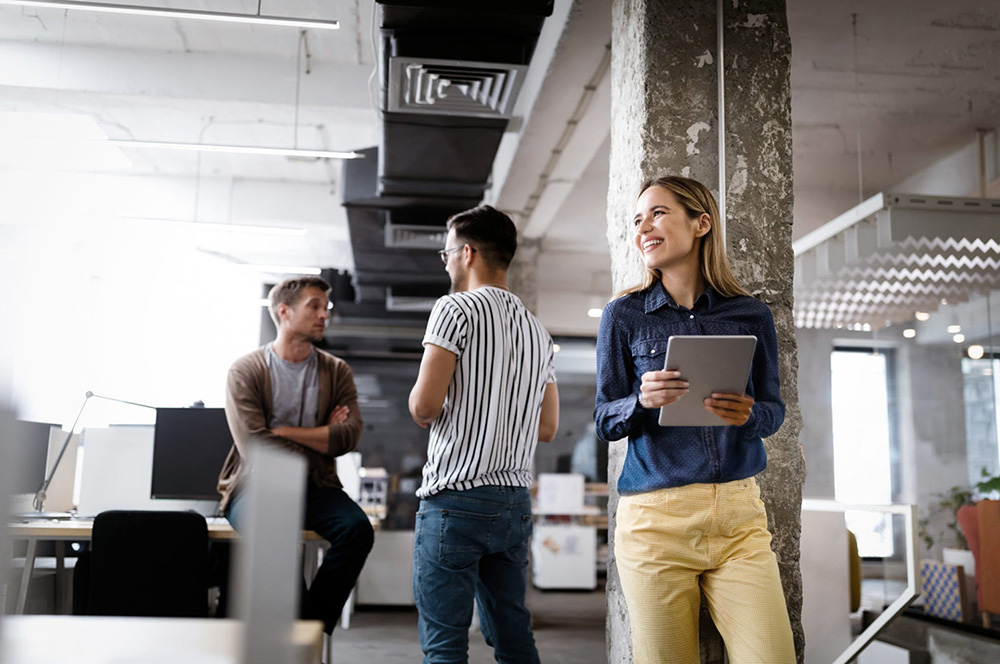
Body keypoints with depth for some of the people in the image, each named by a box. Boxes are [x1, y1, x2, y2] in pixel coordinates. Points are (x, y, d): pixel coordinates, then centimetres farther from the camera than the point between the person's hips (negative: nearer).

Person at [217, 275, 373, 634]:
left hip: (315, 486, 3)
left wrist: (284, 431, -10)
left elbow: (349, 436, -6)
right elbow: (255, 448, -11)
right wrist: (321, 436, -2)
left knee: (357, 529, -27)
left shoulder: (336, 371, 10)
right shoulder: (246, 370, 0)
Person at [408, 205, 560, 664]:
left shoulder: (457, 308, -7)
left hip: (456, 498, -7)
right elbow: (547, 428, 17)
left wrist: (422, 413, 5)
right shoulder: (537, 329, 14)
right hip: (515, 501, 7)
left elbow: (425, 405, -16)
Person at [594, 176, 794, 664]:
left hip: (739, 516, 2)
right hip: (655, 518, -1)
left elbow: (774, 408, 12)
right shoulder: (623, 315, 3)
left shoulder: (751, 315, 6)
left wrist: (749, 415, -11)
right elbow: (604, 421, 4)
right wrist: (642, 401, -18)